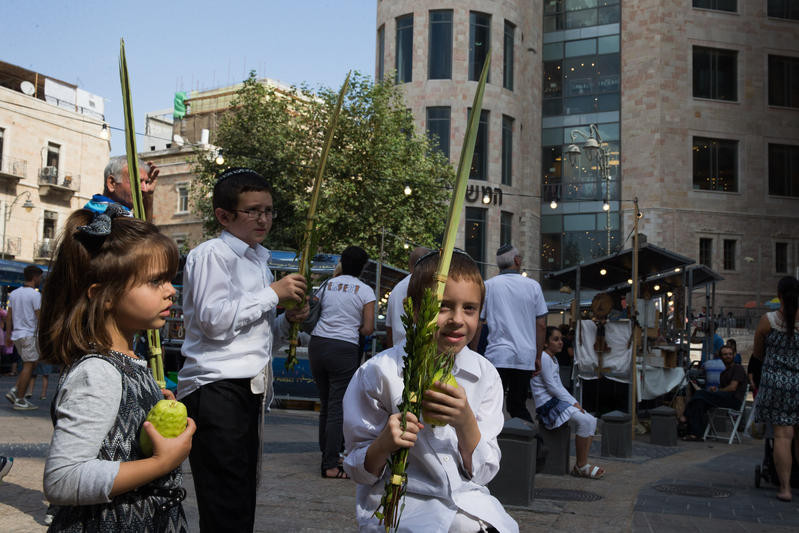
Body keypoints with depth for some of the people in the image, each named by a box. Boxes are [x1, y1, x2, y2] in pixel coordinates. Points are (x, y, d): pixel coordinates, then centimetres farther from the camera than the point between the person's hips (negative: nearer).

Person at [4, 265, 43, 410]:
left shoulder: (14, 293, 12)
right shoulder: (35, 295, -11)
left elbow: (9, 316, 14)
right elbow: (39, 318, -14)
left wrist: (9, 335, 18)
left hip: (16, 334, 8)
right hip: (29, 334, -8)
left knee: (29, 364, 17)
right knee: (29, 365, -3)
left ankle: (14, 391, 6)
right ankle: (20, 401, -4)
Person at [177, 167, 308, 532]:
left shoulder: (259, 262, 23)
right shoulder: (212, 254, -5)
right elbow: (215, 320, -18)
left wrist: (286, 322, 10)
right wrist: (273, 293, -12)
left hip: (249, 391, 9)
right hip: (216, 389, -9)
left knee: (243, 502, 11)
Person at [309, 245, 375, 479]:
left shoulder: (326, 285, 10)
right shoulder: (365, 291, 1)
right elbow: (368, 328, -3)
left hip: (317, 345, 4)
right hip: (344, 349, -4)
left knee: (326, 404, 16)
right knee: (338, 407, -2)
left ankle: (328, 453, 26)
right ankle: (330, 466, -2)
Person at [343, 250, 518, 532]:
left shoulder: (484, 374, 1)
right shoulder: (380, 372, -8)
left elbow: (483, 473, 1)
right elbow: (360, 471, -2)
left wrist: (465, 423, -17)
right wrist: (384, 444, -24)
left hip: (467, 499, 4)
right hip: (398, 506, -3)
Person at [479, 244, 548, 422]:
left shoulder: (488, 286, 2)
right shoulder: (533, 286, 6)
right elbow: (541, 325, 6)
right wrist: (538, 357, 13)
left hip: (498, 356, -2)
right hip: (526, 358, 2)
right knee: (518, 406, 13)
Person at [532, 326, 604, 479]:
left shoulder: (554, 358, 20)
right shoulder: (544, 358, -11)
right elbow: (551, 386, -16)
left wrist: (574, 402, 2)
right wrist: (573, 402, -14)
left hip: (557, 401, 10)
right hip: (547, 404, -10)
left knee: (591, 421, -1)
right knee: (584, 420, -25)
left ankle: (583, 464, -4)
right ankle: (581, 466, -15)